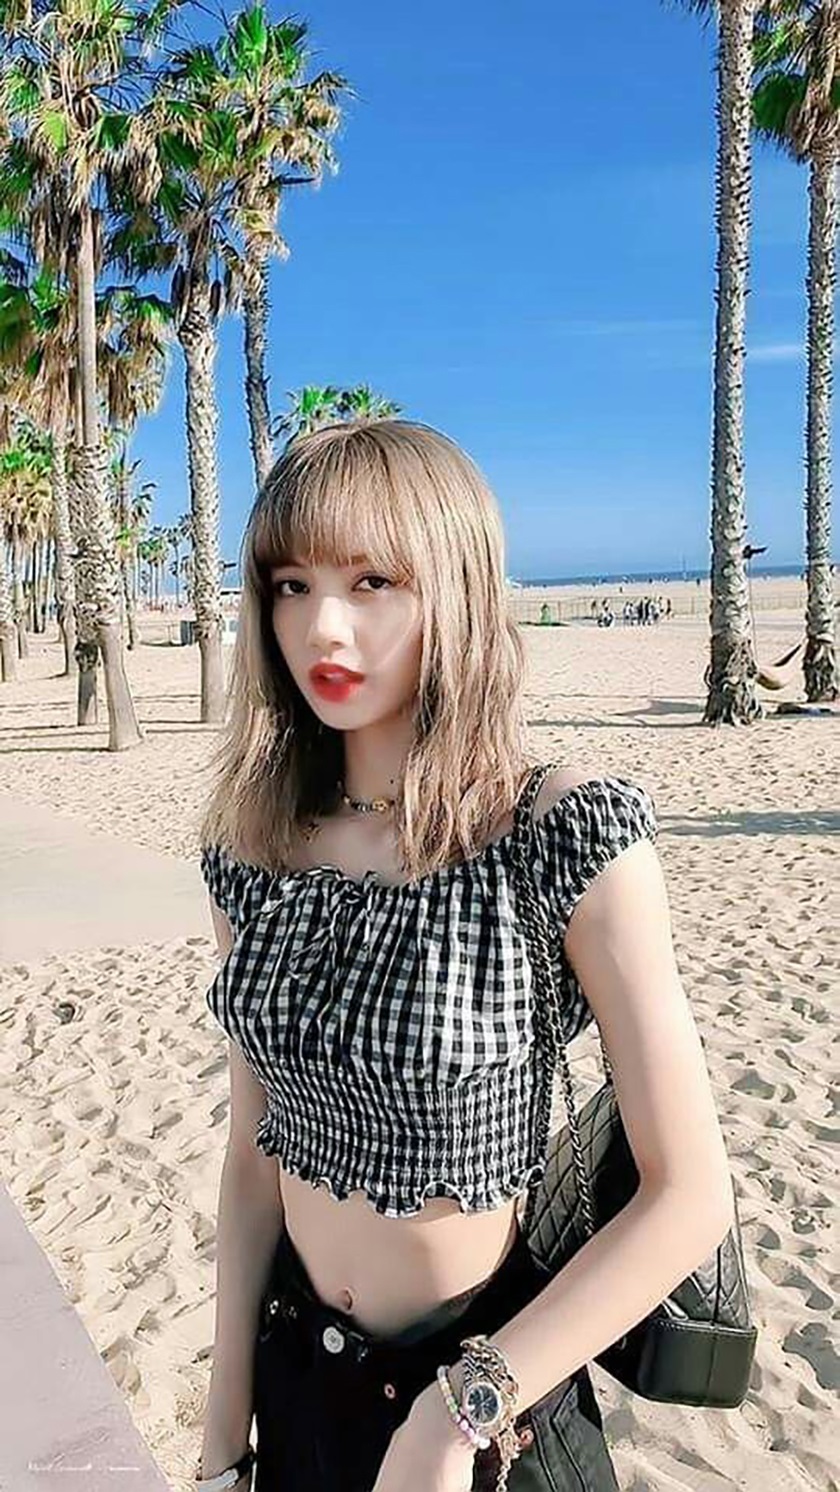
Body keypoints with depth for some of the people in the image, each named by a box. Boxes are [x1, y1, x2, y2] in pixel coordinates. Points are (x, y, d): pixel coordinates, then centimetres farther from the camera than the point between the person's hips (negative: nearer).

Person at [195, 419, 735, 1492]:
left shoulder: (569, 833, -22)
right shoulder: (251, 851, -7)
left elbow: (689, 1198, -19)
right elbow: (252, 1156, 0)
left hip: (494, 1405, -4)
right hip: (293, 1375, 4)